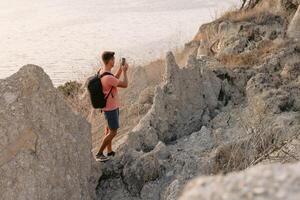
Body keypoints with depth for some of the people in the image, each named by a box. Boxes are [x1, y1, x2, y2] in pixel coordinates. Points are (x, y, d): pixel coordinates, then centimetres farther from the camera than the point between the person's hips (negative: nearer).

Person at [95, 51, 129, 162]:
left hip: (109, 106, 10)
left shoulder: (102, 71, -1)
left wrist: (120, 68, 7)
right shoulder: (108, 77, -31)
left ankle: (109, 151, 34)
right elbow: (125, 85, -21)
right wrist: (124, 71, -8)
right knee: (113, 132, 0)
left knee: (109, 128, 21)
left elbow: (115, 80, 16)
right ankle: (99, 154, 8)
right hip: (111, 108, -10)